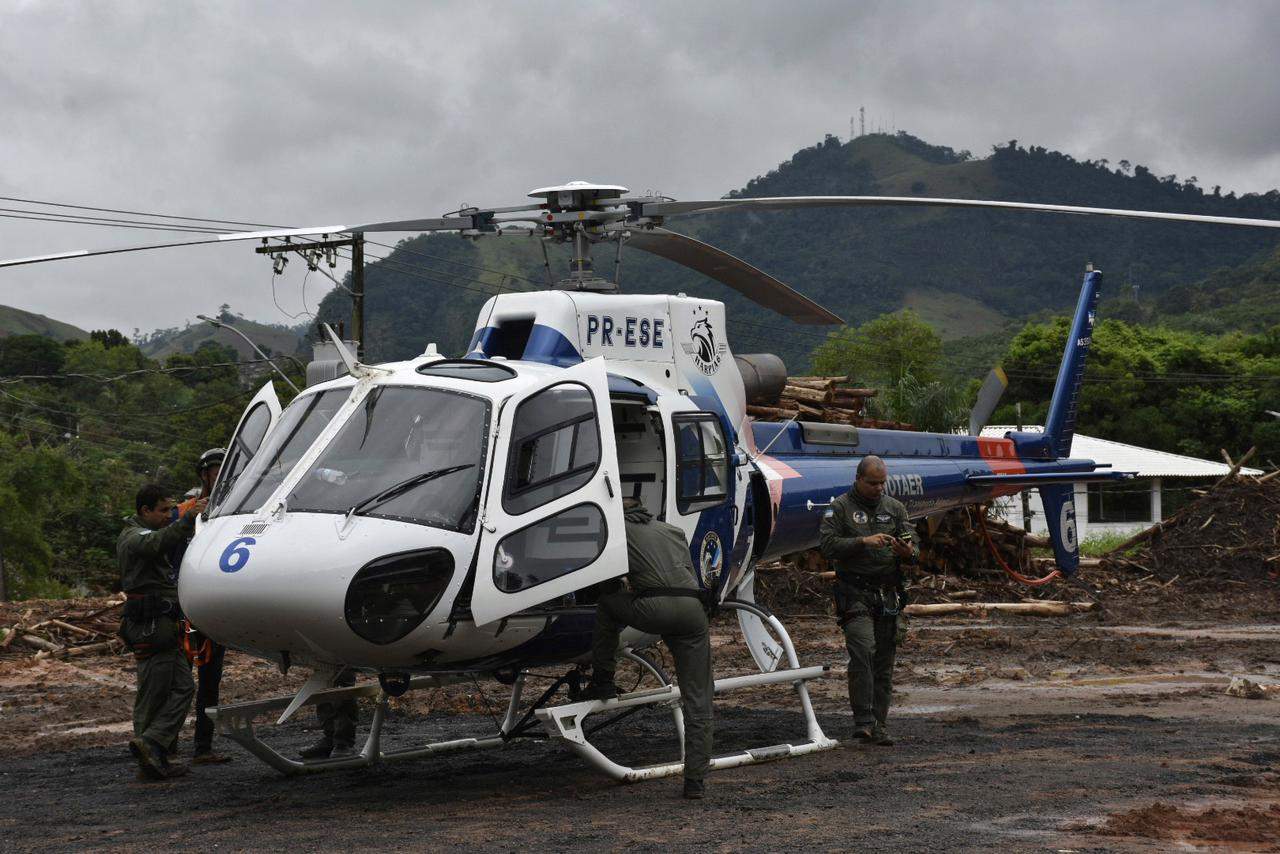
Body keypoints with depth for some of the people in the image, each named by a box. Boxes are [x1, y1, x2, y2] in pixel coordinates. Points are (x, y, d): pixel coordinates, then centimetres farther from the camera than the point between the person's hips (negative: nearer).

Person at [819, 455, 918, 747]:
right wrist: (864, 541, -18)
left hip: (888, 595, 4)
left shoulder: (894, 508, 15)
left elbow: (913, 546, 11)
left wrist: (907, 551, -13)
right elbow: (827, 545, -8)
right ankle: (863, 721, -19)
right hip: (855, 593, -4)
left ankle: (879, 726, 9)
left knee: (884, 661, 4)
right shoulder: (840, 508, 3)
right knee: (863, 650, -21)